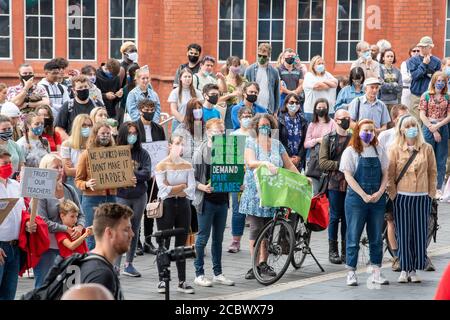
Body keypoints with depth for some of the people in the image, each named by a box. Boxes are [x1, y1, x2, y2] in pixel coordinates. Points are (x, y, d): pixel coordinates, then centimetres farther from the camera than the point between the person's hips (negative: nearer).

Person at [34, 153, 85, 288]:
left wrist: (79, 227, -9)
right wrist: (67, 229, -17)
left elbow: (80, 215, 13)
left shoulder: (69, 190, 10)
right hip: (47, 247, -5)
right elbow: (42, 221, -15)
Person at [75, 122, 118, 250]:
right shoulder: (86, 154, -1)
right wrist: (87, 184, -21)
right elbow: (78, 180, 0)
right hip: (92, 199, -4)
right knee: (93, 237, -2)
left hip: (111, 197, 4)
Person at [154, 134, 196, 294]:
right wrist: (182, 186, -8)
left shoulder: (187, 166, 8)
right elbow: (163, 189, -14)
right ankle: (162, 281, 6)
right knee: (164, 243, -1)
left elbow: (191, 190, -3)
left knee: (181, 244, 7)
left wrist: (172, 190, -11)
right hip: (166, 205, -3)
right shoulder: (161, 166, -3)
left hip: (183, 205, 4)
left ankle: (182, 281, 11)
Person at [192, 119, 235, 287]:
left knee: (218, 238, 12)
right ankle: (199, 274, 8)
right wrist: (203, 187, -23)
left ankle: (218, 273, 20)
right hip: (206, 201, -5)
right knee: (203, 238, 0)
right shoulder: (200, 153, -6)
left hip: (222, 200, 5)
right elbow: (192, 178, -7)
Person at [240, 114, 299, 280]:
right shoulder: (251, 143, 1)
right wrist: (266, 163, -33)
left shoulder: (277, 144, 14)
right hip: (255, 190, -3)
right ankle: (255, 265, -6)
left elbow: (289, 165, 15)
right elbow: (250, 162, -16)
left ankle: (263, 263, 8)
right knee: (256, 228, -7)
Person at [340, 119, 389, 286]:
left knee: (376, 238, 6)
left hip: (377, 199, 4)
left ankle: (376, 272, 11)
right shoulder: (350, 151, -1)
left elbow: (385, 174, 10)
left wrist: (379, 193, -7)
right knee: (353, 237, -1)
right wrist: (364, 195, -15)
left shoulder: (379, 151, 10)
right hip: (356, 198, -4)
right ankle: (351, 273, 4)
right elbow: (348, 176, -7)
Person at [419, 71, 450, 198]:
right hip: (428, 128, -3)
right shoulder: (426, 96, -1)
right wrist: (433, 131, -10)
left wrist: (438, 125, -12)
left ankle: (438, 188, 13)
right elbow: (422, 115, -6)